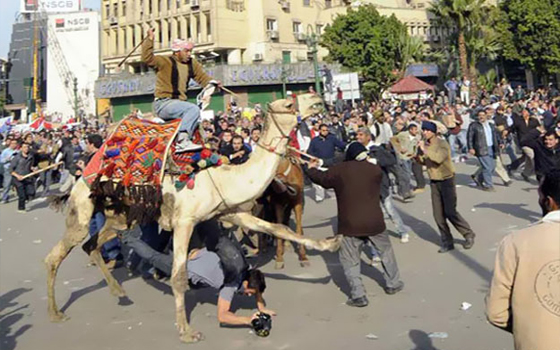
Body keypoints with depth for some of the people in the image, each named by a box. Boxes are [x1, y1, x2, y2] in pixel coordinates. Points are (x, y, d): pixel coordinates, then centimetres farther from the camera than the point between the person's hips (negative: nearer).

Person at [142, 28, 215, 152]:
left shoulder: (192, 64, 14)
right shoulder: (165, 62, -5)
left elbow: (202, 77, 18)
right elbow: (147, 58, -16)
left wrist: (212, 83, -1)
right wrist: (150, 39, -20)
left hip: (179, 102, 8)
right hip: (163, 104, -8)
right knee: (193, 109, -27)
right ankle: (182, 141, -35)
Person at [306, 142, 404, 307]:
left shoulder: (339, 170, -4)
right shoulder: (375, 169, 1)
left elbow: (321, 178, 10)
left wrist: (312, 169, 32)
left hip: (350, 224, -2)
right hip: (374, 222, 2)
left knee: (350, 260, 7)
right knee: (386, 251, 24)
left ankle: (358, 295, 2)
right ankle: (393, 284, 34)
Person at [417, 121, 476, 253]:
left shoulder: (442, 144, -14)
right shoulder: (425, 144, 4)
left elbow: (439, 158, -32)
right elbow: (424, 161, 13)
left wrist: (425, 149, -30)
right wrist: (417, 156, -5)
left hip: (446, 181, -6)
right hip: (434, 182, 6)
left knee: (450, 212, -8)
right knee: (438, 215, 3)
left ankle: (468, 235, 12)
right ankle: (447, 242, 14)